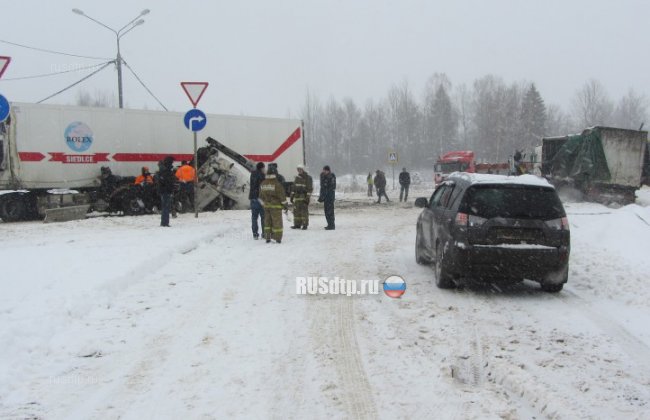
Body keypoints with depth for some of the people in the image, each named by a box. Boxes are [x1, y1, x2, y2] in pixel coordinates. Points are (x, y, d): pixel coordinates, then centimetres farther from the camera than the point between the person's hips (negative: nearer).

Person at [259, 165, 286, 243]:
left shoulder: (262, 184, 2)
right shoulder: (277, 184, -16)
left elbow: (261, 196, 12)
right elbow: (282, 195, -10)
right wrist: (284, 204, 2)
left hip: (266, 205, 5)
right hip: (276, 206, -5)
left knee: (267, 221, 12)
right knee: (277, 222, 2)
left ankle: (267, 237, 13)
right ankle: (278, 238, 5)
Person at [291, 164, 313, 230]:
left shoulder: (308, 177, -4)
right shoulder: (297, 177, 15)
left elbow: (310, 188, -8)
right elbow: (294, 187, 21)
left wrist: (308, 197, -15)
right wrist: (292, 195, 16)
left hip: (304, 196, -6)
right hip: (297, 196, 6)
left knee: (304, 210, -8)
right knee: (296, 210, 3)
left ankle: (305, 225, -3)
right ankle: (297, 224, 9)